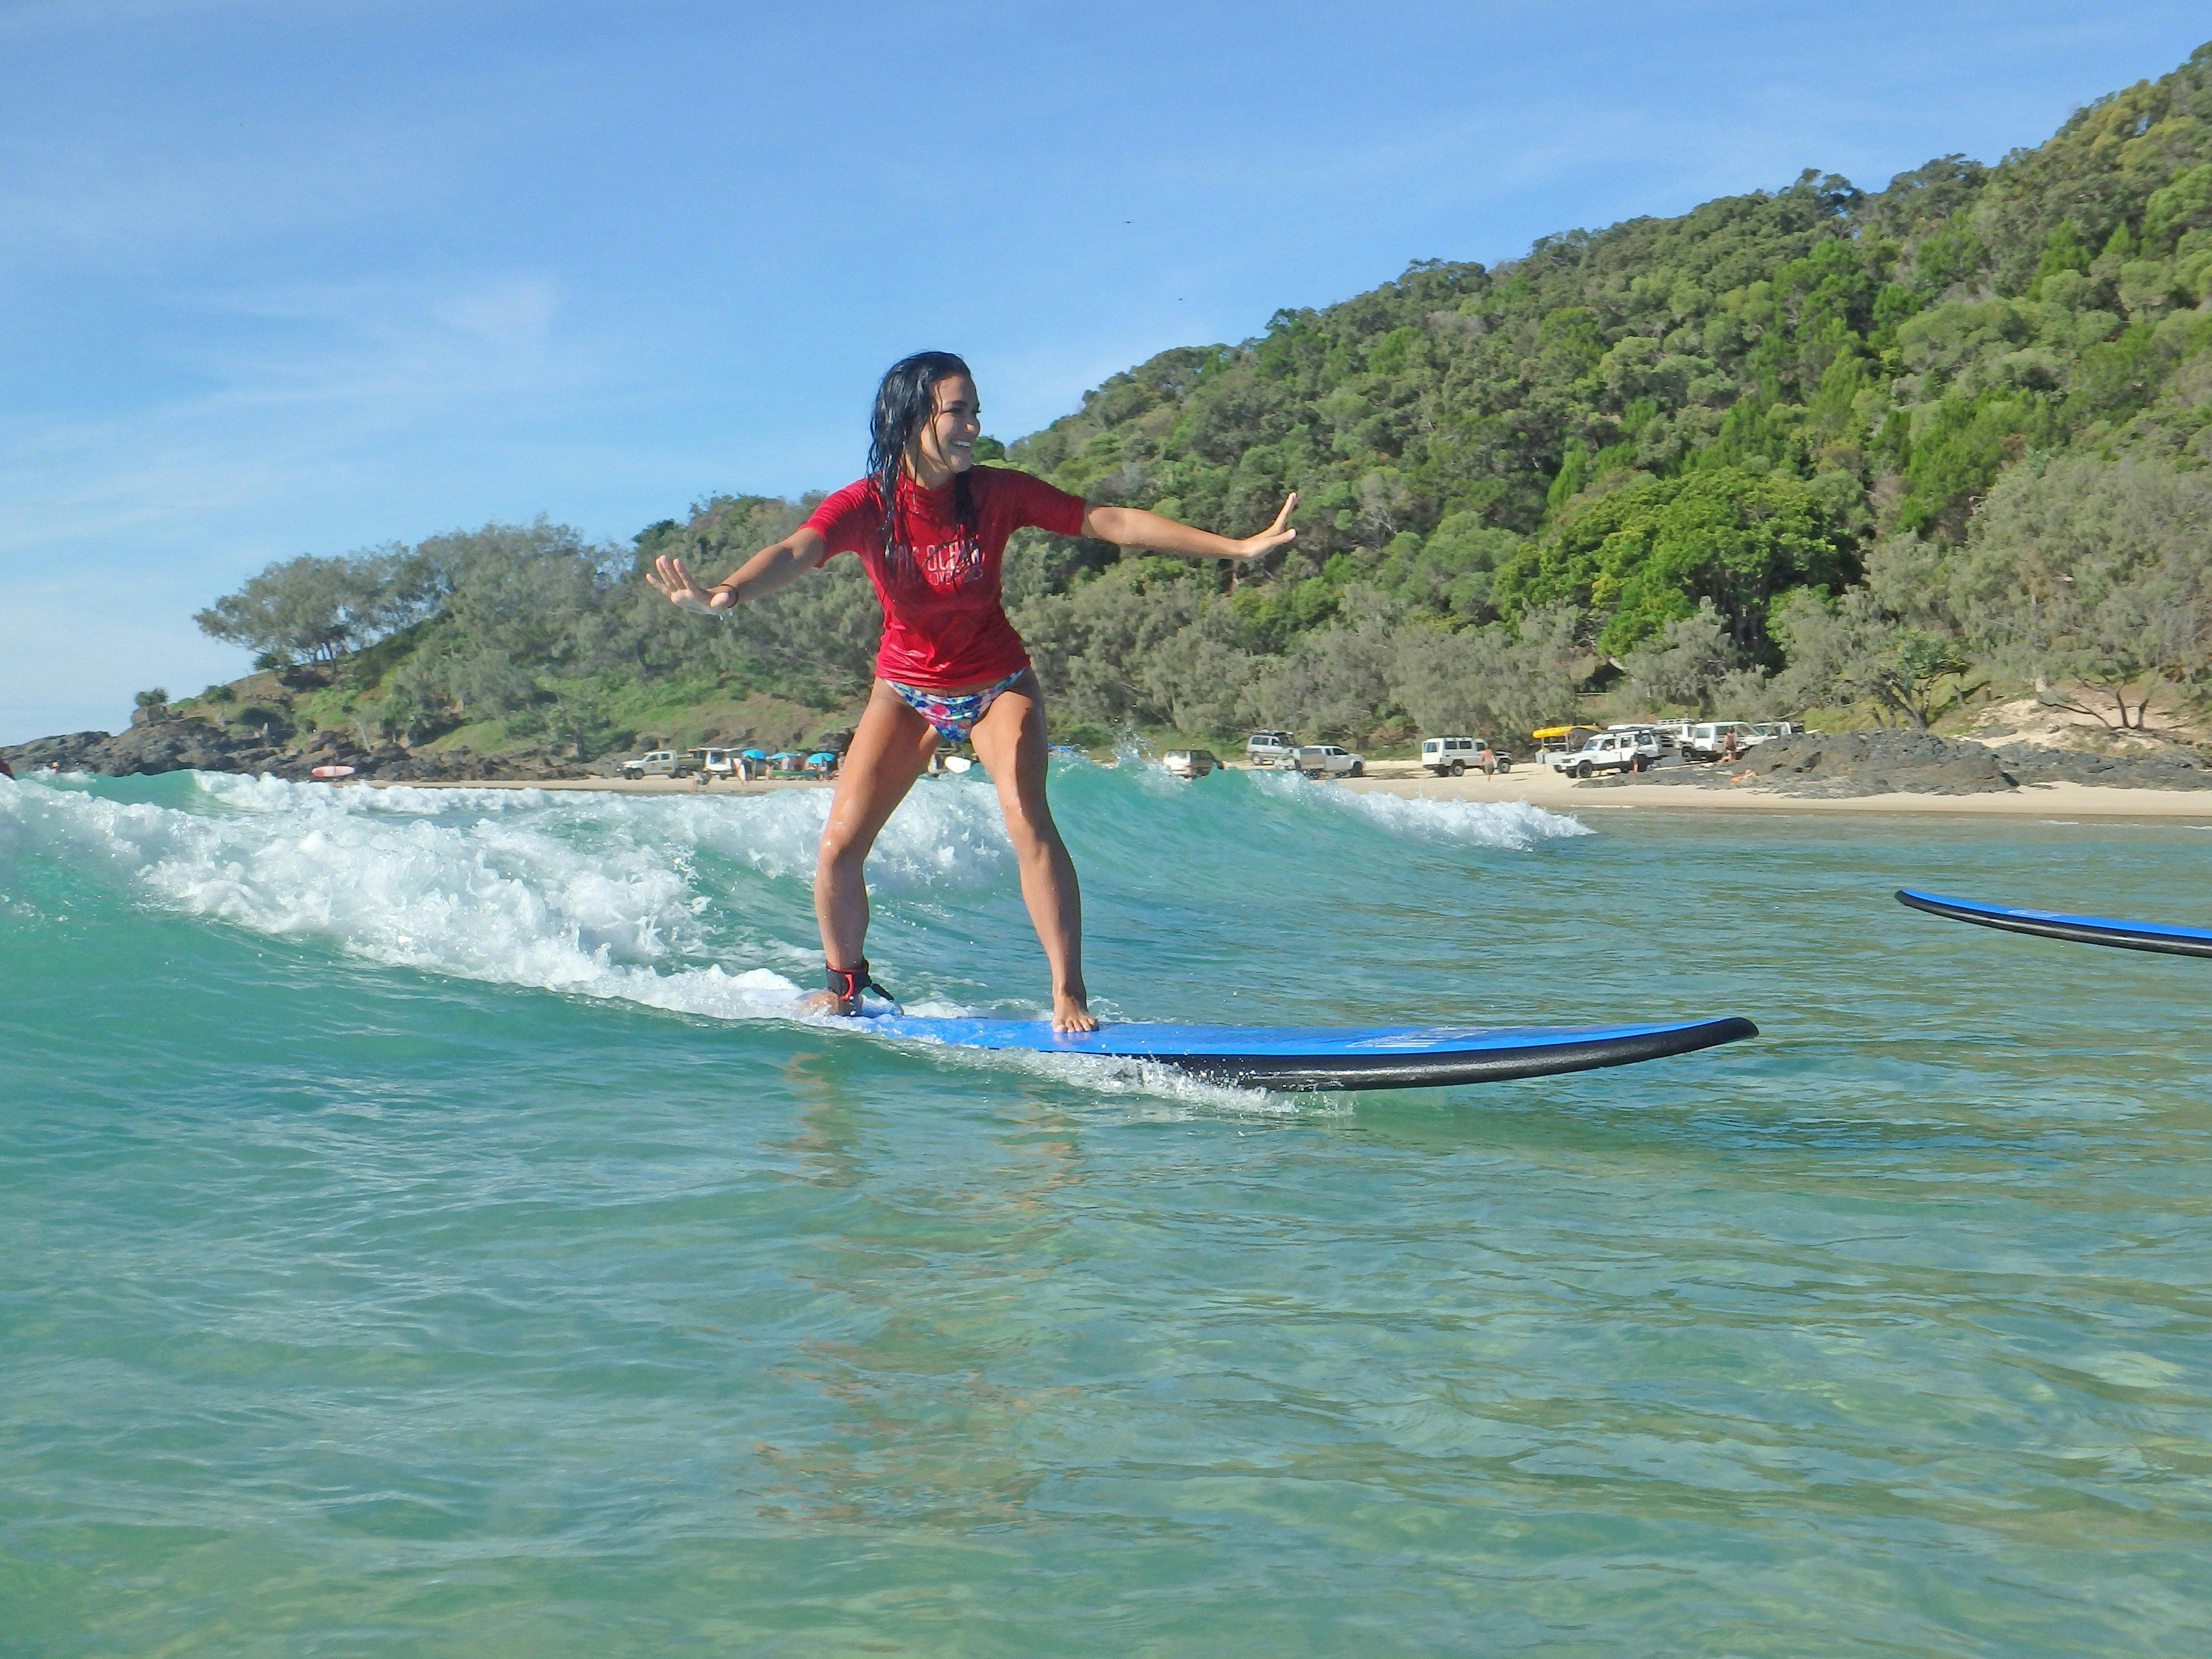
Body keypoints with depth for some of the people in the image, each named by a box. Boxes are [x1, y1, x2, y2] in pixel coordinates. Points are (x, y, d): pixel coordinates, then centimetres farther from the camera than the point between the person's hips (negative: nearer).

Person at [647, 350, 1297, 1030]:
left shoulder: (998, 493, -16)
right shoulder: (865, 505, -19)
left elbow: (1115, 522, -17)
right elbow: (795, 552, -37)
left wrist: (1239, 547, -21)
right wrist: (724, 594, -60)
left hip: (997, 684, -1)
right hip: (905, 689, 1)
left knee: (1027, 820, -23)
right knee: (838, 847, -4)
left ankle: (1069, 995, -13)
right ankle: (845, 985, 21)